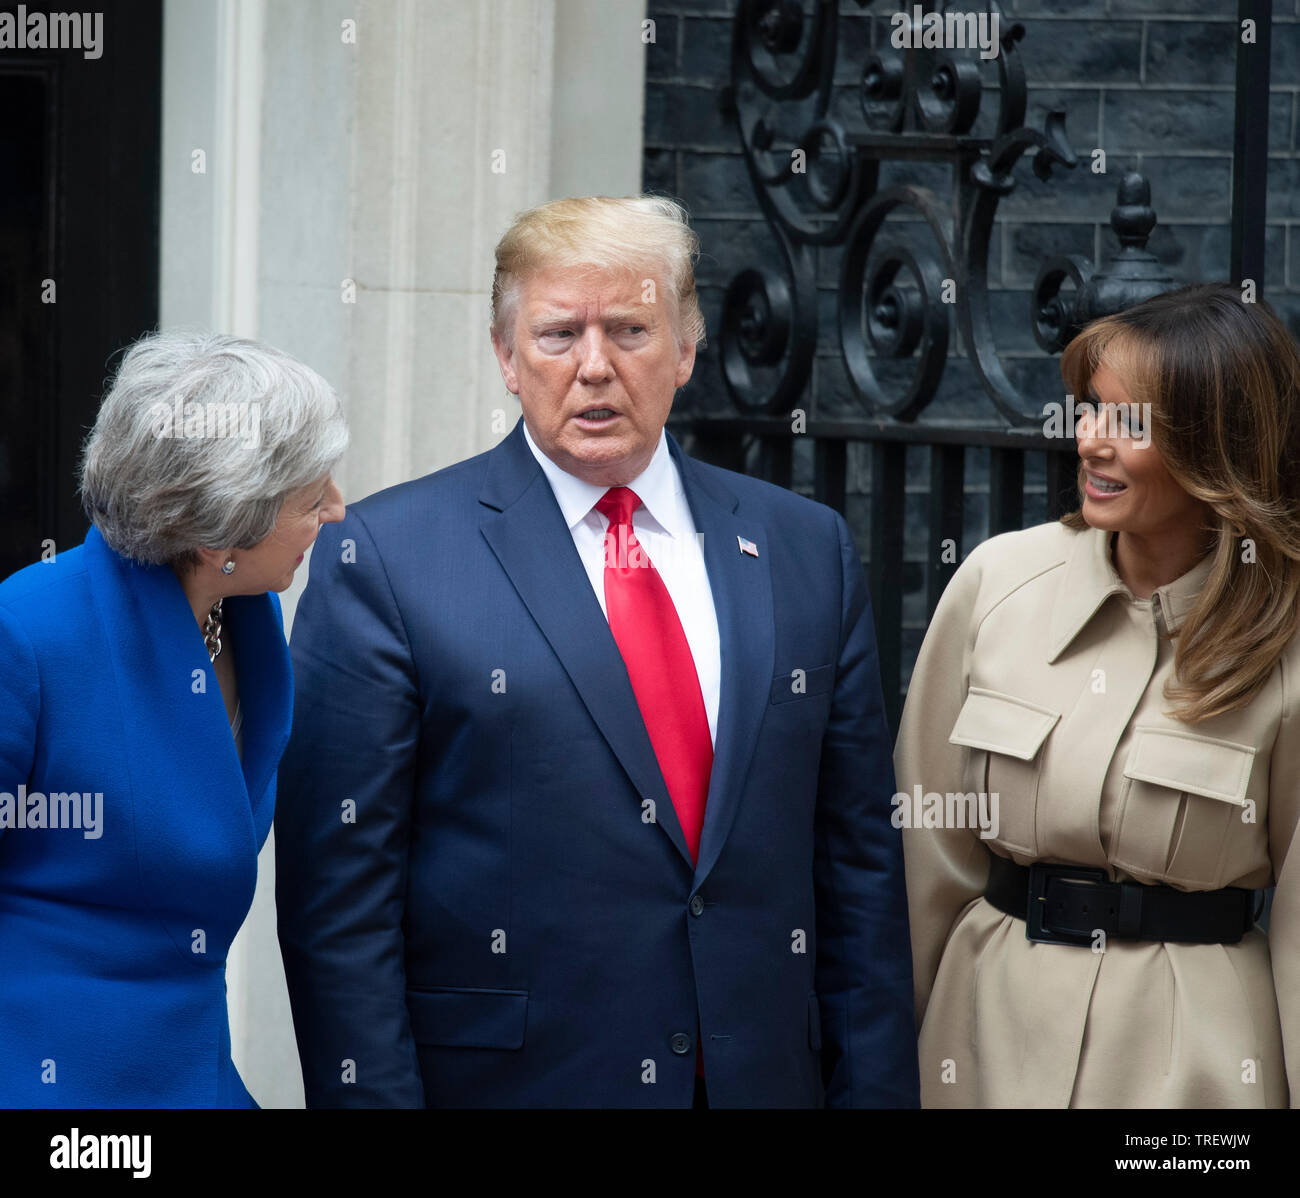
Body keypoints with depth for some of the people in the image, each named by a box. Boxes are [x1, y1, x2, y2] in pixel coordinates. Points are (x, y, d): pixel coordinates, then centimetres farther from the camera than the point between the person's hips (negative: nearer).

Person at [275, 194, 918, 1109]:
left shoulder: (807, 552, 9)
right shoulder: (387, 555, -3)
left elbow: (860, 862, 8)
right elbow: (340, 887, -7)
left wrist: (873, 1093, 2)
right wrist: (372, 1097, -13)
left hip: (764, 1077, 4)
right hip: (501, 1077, -3)